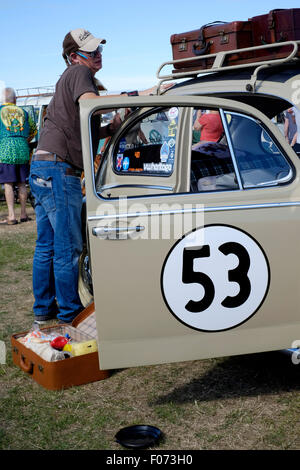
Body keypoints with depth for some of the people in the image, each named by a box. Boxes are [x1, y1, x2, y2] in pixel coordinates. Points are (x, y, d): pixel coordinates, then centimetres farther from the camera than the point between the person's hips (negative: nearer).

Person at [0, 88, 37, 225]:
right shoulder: (23, 112, 15)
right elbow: (33, 129, 25)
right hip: (22, 149, 3)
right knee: (22, 183, 9)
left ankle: (11, 216, -7)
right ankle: (23, 214, 12)